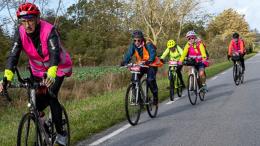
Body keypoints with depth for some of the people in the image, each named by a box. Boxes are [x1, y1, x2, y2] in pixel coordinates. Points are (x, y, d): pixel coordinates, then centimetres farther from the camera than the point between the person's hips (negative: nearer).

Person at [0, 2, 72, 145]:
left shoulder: (49, 30, -31)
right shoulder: (20, 32, -20)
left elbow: (54, 53, -42)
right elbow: (13, 55, -27)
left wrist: (51, 74, -60)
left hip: (58, 67, -4)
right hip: (38, 69, 4)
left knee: (51, 96, -19)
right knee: (36, 102, -6)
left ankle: (61, 133, -4)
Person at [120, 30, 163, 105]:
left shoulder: (148, 44, -23)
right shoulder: (133, 45, -9)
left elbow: (153, 54, -35)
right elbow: (129, 54, -18)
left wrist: (148, 61, -54)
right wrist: (124, 62, -38)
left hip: (151, 64, -5)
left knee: (150, 80, -24)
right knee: (134, 79, -12)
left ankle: (155, 96, -3)